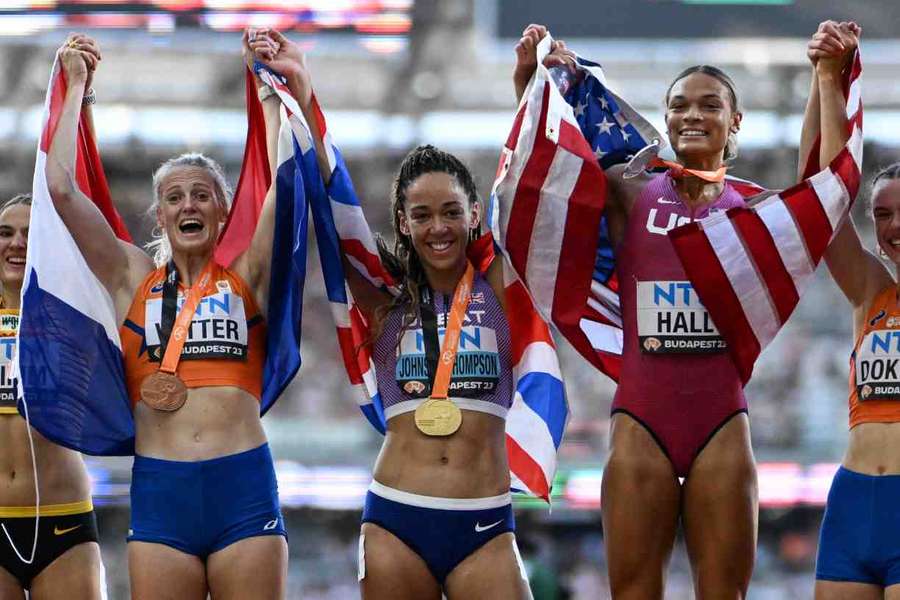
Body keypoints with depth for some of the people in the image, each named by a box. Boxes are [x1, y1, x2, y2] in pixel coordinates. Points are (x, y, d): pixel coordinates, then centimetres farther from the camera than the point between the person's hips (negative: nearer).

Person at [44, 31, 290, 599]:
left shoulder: (247, 278, 11)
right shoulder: (133, 279, 13)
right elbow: (62, 189, 6)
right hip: (159, 490, 1)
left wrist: (272, 88, 4)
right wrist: (76, 86, 10)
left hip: (244, 489, -1)